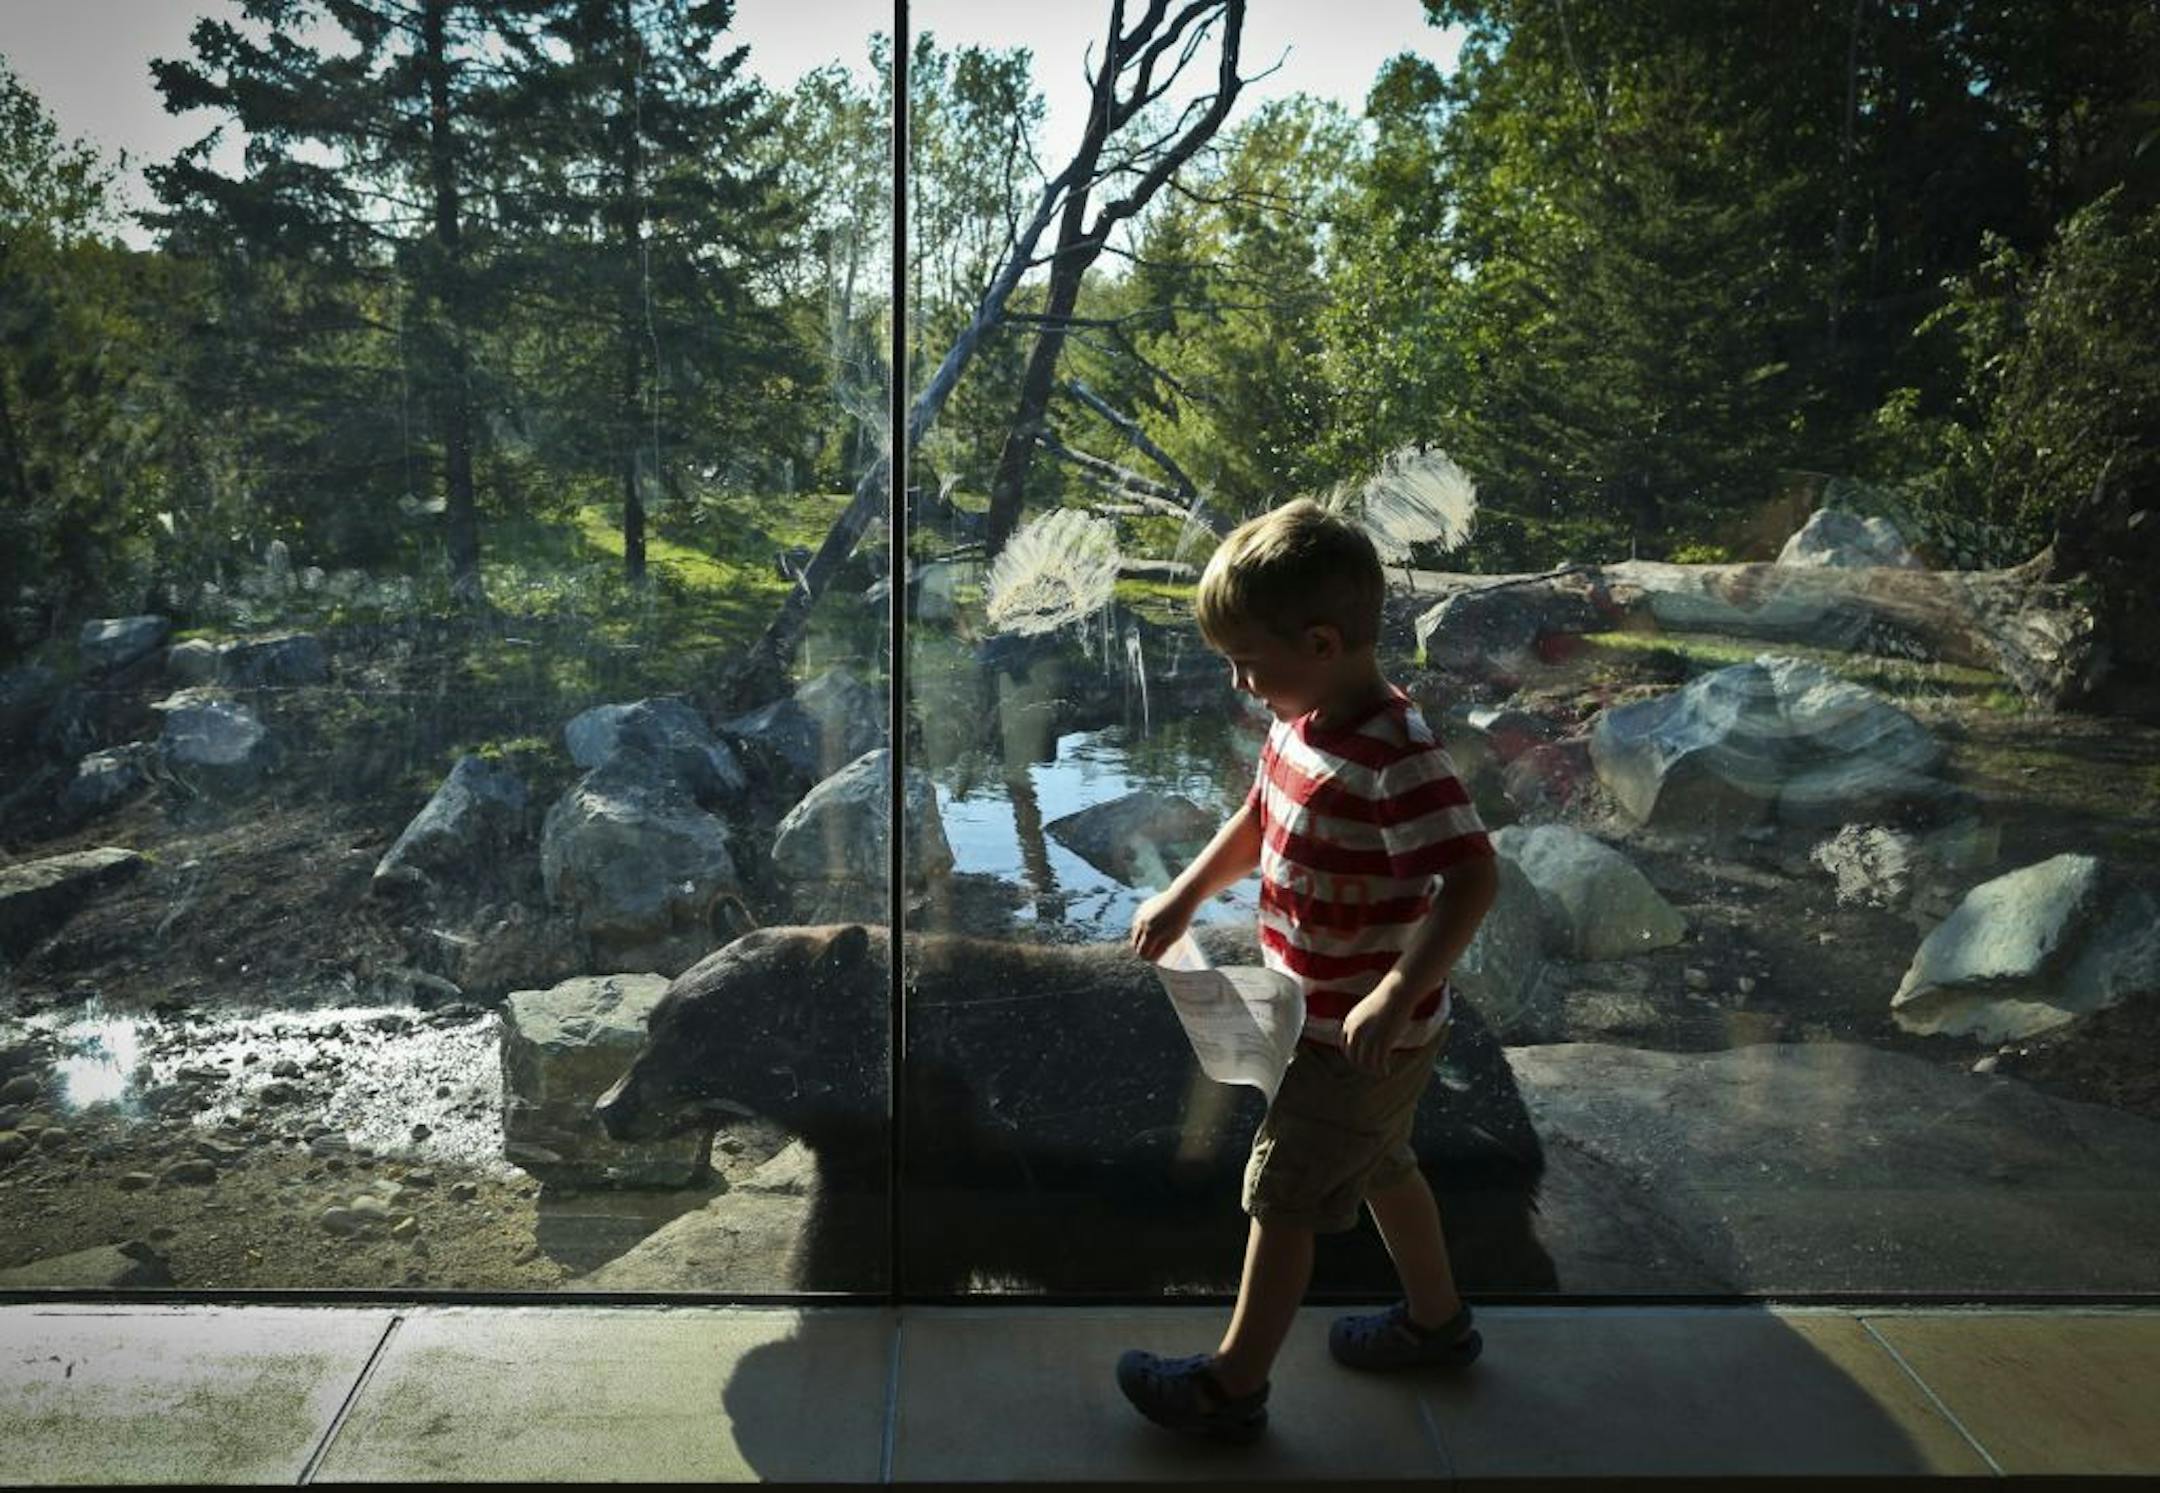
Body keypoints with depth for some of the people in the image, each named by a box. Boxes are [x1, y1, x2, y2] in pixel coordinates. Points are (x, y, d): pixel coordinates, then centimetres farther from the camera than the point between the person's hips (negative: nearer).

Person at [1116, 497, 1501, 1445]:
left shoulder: (1395, 759, -30)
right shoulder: (1300, 723, -1)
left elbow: (1471, 880, -34)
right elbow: (1258, 822, 14)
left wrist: (1396, 995, -38)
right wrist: (1184, 895, 6)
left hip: (1365, 1035, -9)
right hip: (1329, 1019, 9)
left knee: (1283, 1195, 4)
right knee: (1379, 1165, 26)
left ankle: (1233, 1385, 23)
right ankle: (1436, 1320, 48)